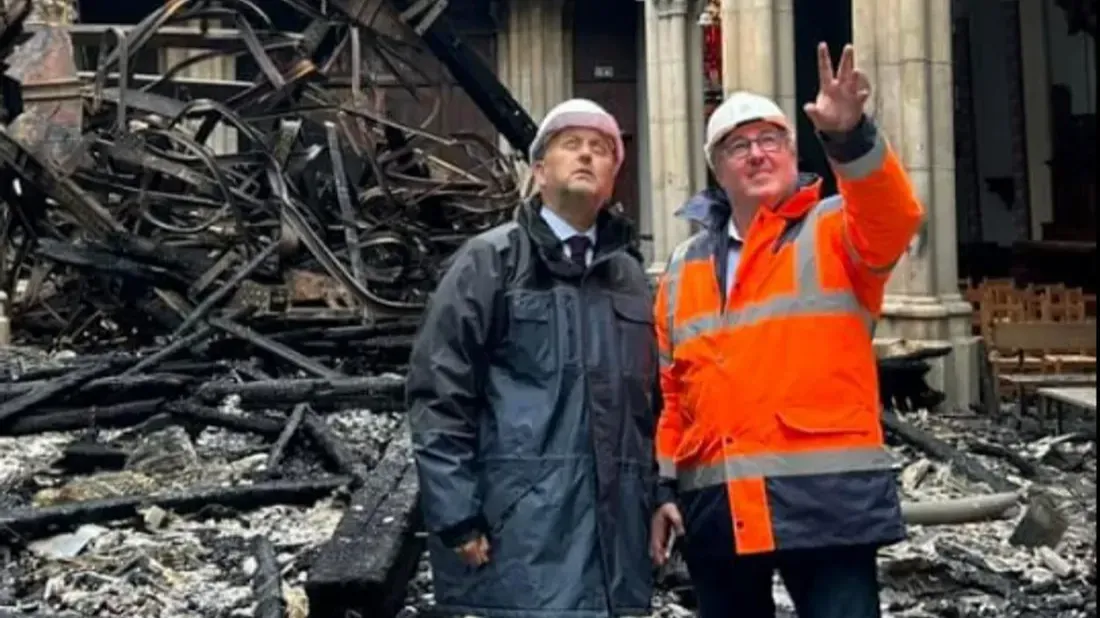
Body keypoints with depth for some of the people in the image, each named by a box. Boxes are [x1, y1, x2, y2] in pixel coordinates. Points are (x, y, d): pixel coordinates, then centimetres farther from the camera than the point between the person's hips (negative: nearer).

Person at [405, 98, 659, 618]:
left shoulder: (630, 276, 18)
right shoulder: (490, 262, 0)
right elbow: (437, 394, -7)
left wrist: (653, 502, 16)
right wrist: (456, 517, -12)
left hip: (616, 527, 6)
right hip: (519, 532, -6)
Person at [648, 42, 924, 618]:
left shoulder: (834, 231, 3)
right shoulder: (685, 267, 16)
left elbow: (895, 217, -21)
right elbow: (671, 391, 17)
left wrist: (849, 136, -37)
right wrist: (664, 486, 9)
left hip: (826, 495, -5)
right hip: (716, 504, 5)